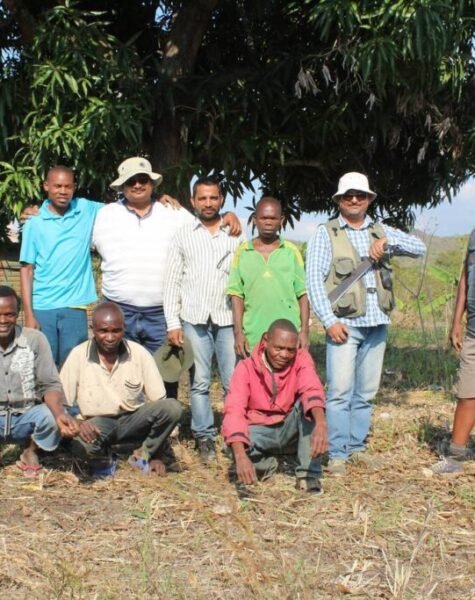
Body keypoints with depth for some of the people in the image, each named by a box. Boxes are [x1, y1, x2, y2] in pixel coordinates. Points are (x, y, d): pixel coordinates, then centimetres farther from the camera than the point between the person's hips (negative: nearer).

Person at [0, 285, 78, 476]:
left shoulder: (35, 339, -7)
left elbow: (50, 385, -9)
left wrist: (59, 413, -30)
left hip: (26, 417, 1)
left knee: (51, 416, -31)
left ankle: (30, 452, 2)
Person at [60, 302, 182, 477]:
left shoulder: (140, 354, -8)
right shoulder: (78, 355, -10)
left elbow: (159, 403, -5)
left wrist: (157, 456, -7)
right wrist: (78, 422, -30)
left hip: (133, 420, 2)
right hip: (96, 424, -2)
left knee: (172, 407, -26)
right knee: (82, 439, -37)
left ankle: (144, 456, -1)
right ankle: (103, 461, 0)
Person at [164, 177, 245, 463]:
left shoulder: (236, 235, 8)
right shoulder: (183, 235, 9)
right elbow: (173, 282, 7)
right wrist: (172, 323, 0)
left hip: (228, 318, 0)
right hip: (193, 319, 0)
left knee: (234, 382, -3)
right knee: (200, 382, 3)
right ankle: (205, 437, 11)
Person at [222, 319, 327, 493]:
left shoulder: (301, 358, -13)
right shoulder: (246, 367, -15)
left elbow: (312, 390, -34)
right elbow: (234, 411, -29)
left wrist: (320, 424, -56)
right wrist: (241, 456, -45)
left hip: (292, 430, 1)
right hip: (261, 432, 0)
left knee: (308, 403, -28)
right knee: (236, 444, -33)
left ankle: (308, 473, -22)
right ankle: (267, 463, 3)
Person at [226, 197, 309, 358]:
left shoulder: (291, 251, 5)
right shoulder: (243, 252, 5)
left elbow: (303, 294, 5)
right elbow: (237, 295, 5)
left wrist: (304, 331, -1)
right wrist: (238, 332, -3)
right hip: (253, 337, 0)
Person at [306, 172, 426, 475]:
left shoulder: (381, 231, 14)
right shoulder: (325, 234, 3)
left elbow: (420, 247, 6)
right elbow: (314, 281, -4)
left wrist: (388, 240, -12)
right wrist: (330, 321, -13)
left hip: (377, 324, 4)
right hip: (345, 324, -4)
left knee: (367, 392, 9)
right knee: (340, 391, -9)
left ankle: (357, 447, 17)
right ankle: (338, 454, -4)